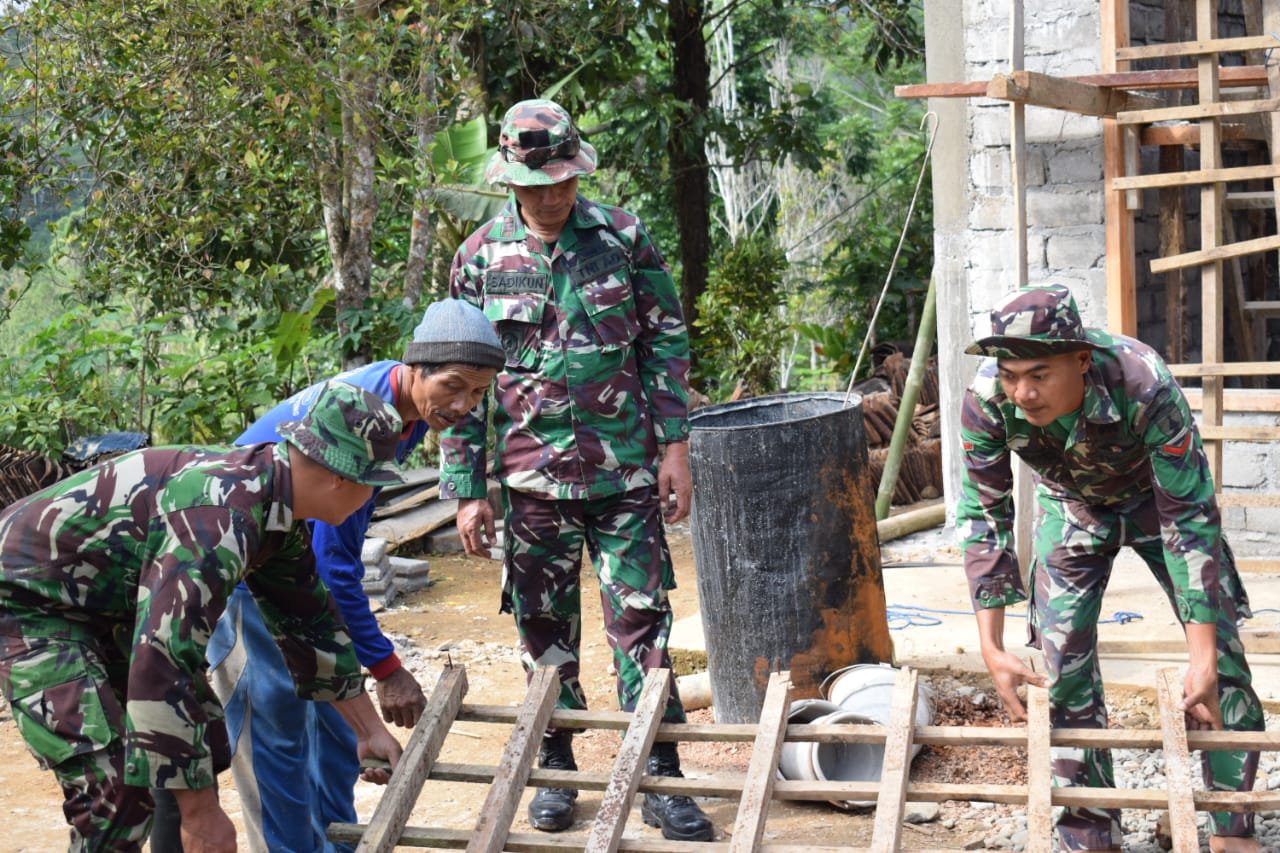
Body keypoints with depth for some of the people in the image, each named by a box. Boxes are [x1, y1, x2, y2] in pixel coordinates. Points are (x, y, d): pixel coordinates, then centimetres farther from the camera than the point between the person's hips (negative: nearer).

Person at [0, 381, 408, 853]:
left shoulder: (276, 504, -3)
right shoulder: (221, 517, -33)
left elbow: (312, 624, 12)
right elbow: (161, 663, -38)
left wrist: (370, 730, 17)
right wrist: (201, 812, -33)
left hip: (107, 598, 10)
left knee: (201, 741, 10)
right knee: (117, 789, -19)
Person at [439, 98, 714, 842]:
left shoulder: (623, 237, -1)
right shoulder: (480, 258, 0)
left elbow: (667, 343, 5)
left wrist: (675, 446, -1)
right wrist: (467, 489, 1)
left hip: (625, 472, 0)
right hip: (533, 477, 1)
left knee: (642, 621, 0)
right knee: (545, 627, 9)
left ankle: (661, 776, 8)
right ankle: (557, 769, 25)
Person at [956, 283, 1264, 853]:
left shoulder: (1145, 386, -42)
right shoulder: (986, 400, -33)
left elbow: (1189, 518, -35)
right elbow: (984, 517, -22)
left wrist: (1203, 655, -37)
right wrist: (991, 648, -27)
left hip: (1158, 497, -2)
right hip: (1070, 504, 2)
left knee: (1221, 658, -5)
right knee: (1065, 662, -4)